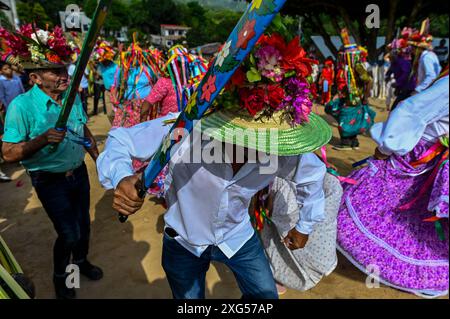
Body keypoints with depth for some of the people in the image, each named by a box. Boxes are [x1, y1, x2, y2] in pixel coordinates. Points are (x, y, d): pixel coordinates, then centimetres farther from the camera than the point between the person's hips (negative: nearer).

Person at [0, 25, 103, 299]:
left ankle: (81, 260, 48)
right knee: (69, 234, 0)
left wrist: (98, 157, 9)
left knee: (84, 224, 19)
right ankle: (60, 276, 31)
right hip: (50, 181, -5)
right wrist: (42, 140, -34)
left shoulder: (73, 96, -4)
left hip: (79, 172, 5)